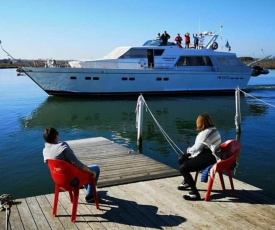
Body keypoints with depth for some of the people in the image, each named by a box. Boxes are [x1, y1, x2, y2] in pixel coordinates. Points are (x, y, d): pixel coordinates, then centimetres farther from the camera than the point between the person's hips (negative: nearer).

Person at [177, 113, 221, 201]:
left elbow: (195, 149, -14)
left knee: (183, 168, -16)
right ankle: (187, 181, 36)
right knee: (181, 158, 16)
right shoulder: (213, 129, 7)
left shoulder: (204, 134, -23)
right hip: (208, 153, 10)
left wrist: (189, 150, 8)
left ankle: (195, 193, -12)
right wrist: (191, 149, 7)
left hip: (208, 158, -10)